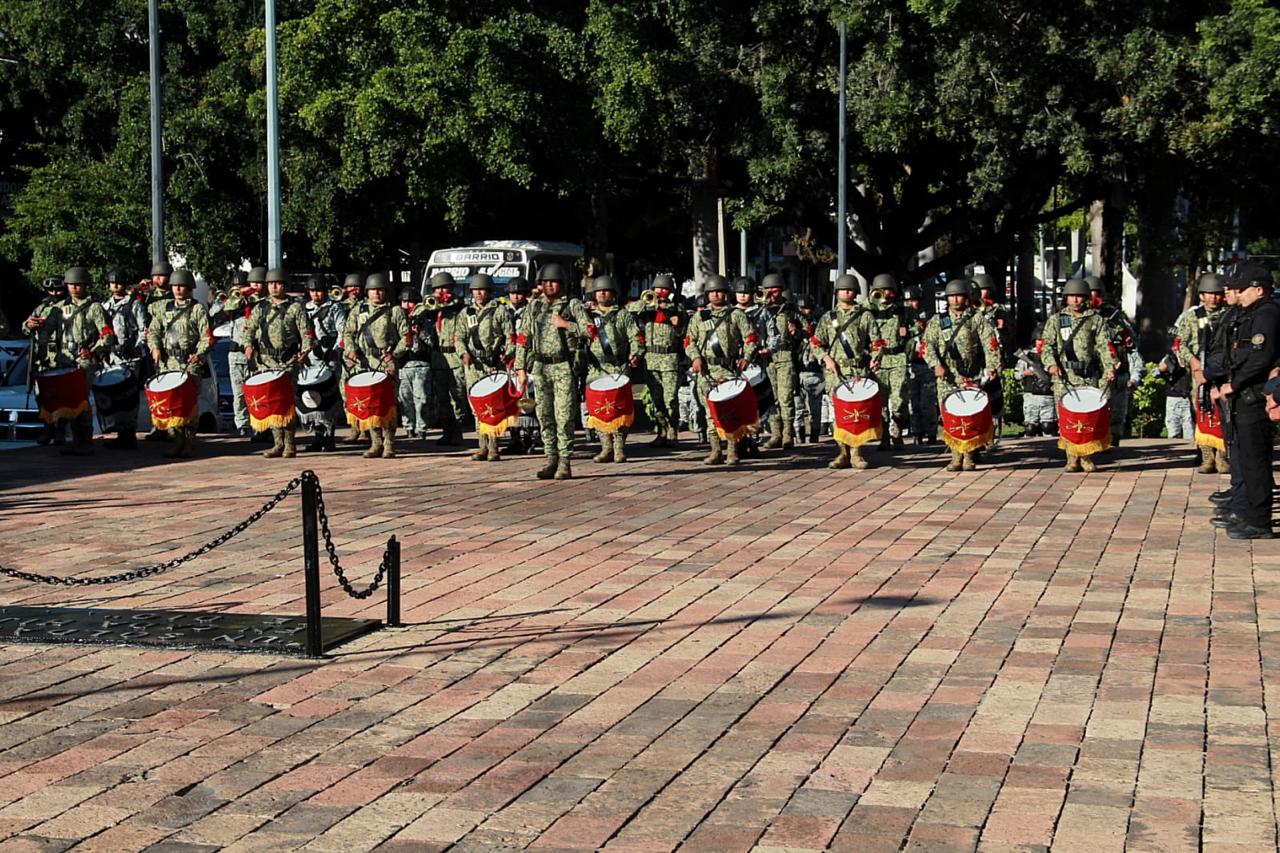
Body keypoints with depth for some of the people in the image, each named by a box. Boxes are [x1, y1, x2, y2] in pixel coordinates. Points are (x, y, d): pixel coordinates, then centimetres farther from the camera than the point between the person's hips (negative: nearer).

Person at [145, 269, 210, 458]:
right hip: (167, 362, 4)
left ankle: (189, 443, -4)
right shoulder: (164, 307, 17)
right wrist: (155, 348, -2)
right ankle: (177, 440, 7)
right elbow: (153, 331, 18)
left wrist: (199, 353, -19)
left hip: (190, 364, -4)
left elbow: (207, 337, -2)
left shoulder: (198, 309, 4)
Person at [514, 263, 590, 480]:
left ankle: (565, 462, -3)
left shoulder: (573, 305, 2)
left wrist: (566, 325, -12)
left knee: (564, 417, -7)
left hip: (564, 367, -4)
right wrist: (521, 368, 6)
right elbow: (523, 338, 12)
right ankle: (551, 459, 14)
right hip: (539, 368, 4)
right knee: (545, 416, 7)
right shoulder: (534, 307, 12)